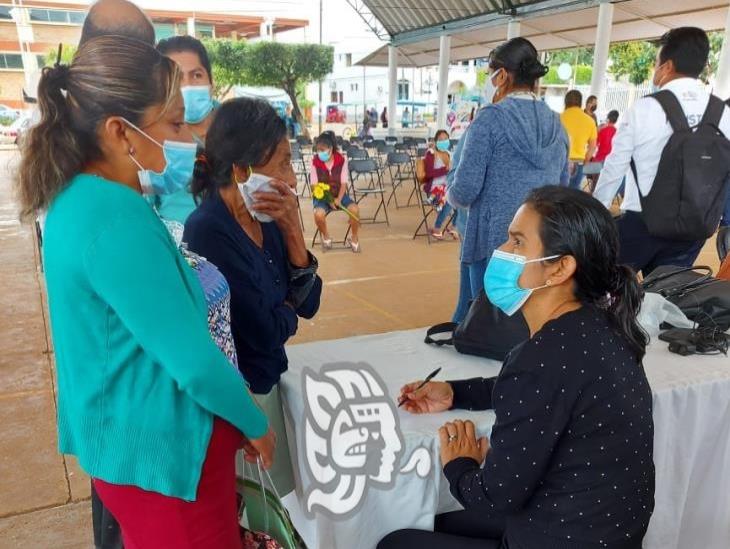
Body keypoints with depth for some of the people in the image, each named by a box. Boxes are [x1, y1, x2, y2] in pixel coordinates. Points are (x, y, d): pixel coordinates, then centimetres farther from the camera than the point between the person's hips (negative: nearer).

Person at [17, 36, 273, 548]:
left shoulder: (78, 196, 2)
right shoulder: (117, 220, -29)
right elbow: (193, 361, -25)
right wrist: (256, 424, -10)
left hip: (125, 436, 9)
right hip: (159, 447, -9)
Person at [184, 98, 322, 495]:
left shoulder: (265, 217, -3)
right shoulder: (207, 232, -26)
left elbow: (308, 303, -1)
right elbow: (266, 332, -25)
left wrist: (292, 231, -14)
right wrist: (286, 308, -3)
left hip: (268, 380, 7)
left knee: (281, 498, 25)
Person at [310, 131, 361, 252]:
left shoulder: (342, 159, -9)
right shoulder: (315, 161, -12)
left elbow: (343, 183, -6)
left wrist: (338, 199, -23)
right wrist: (328, 200, -19)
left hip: (339, 195, 1)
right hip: (322, 196, -1)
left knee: (355, 209, -27)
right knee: (319, 214, -34)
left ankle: (354, 239, -1)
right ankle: (326, 237, -1)